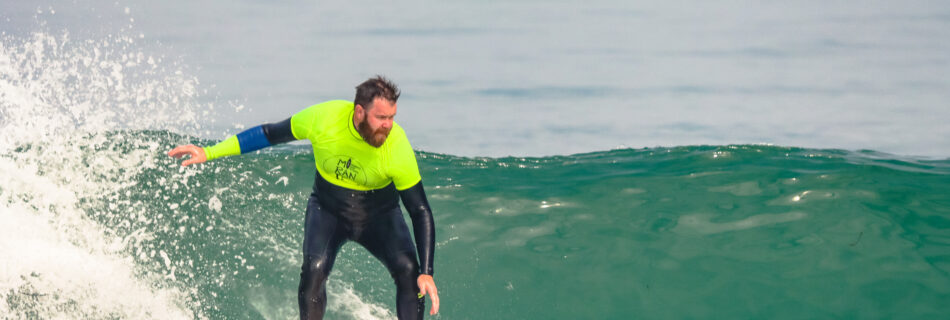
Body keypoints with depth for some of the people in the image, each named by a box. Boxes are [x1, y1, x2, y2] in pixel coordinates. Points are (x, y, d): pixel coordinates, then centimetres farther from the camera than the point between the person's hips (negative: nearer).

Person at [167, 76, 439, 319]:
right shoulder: (324, 118, -27)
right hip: (328, 209, 0)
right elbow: (269, 134, -11)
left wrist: (427, 273, -28)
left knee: (408, 270, -22)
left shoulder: (397, 148, -29)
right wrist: (210, 152, -11)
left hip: (380, 216, 0)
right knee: (314, 269, -25)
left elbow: (420, 212, -22)